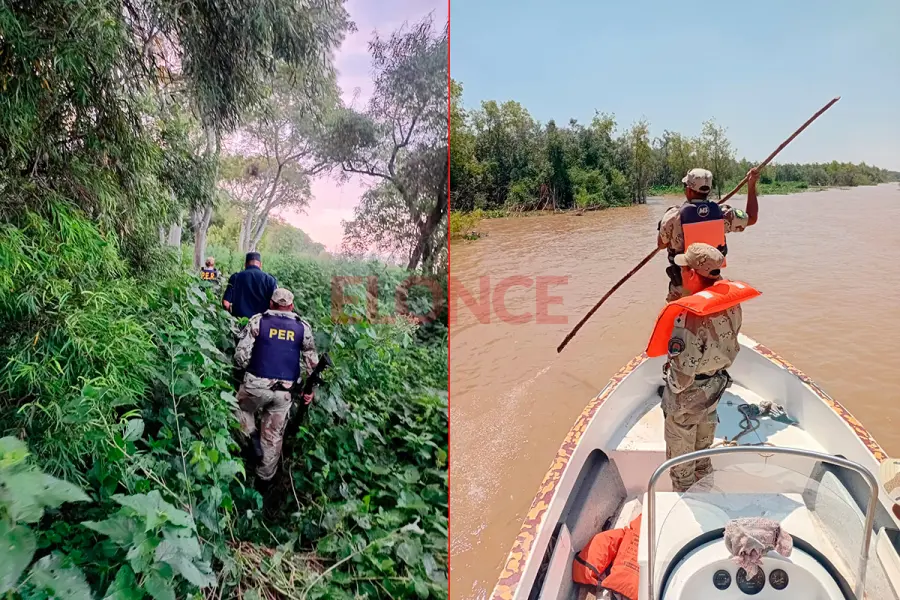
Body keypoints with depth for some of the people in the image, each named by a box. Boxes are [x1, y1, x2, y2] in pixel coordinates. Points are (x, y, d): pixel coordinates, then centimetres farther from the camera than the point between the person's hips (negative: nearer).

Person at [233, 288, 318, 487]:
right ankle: (265, 478, 24)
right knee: (273, 436, 14)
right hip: (284, 391, 2)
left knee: (242, 410, 30)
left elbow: (241, 354, -5)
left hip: (256, 385, -2)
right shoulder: (303, 327, 5)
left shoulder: (258, 321, -1)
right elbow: (312, 362, 7)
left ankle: (252, 439, 10)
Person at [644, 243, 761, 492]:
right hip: (715, 389, 7)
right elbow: (730, 348, 4)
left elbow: (681, 375, -29)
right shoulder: (731, 303, -11)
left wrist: (672, 390, -9)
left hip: (687, 397, -7)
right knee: (703, 449, 28)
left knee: (680, 455, 17)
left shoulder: (687, 315, -34)